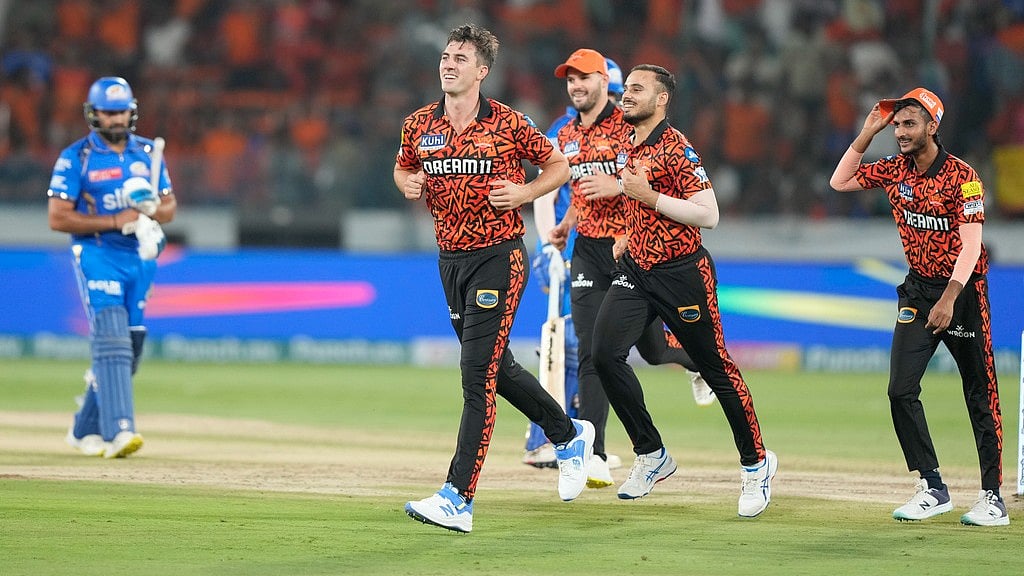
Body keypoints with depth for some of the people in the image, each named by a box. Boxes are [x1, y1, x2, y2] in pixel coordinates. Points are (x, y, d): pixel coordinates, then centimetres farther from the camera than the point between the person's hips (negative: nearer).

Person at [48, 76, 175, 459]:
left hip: (140, 258, 5)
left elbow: (169, 207, 15)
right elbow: (57, 218, -10)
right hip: (97, 257, -5)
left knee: (130, 345, 7)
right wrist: (114, 221, -17)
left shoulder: (147, 152, 11)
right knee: (111, 339, -19)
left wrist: (152, 210, -10)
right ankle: (118, 430, -27)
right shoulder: (75, 158, -5)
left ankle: (85, 430, 22)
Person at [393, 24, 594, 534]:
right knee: (495, 366, 18)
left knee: (477, 374, -13)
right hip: (450, 258, 6)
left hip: (498, 257, -6)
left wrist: (525, 192, -13)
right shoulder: (419, 125, 4)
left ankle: (457, 499, -16)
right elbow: (403, 168, 21)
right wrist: (408, 184, -2)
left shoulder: (509, 124, -8)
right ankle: (569, 435, 42)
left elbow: (558, 165, 4)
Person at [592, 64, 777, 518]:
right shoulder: (628, 148, 11)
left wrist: (646, 194, -23)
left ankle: (756, 464, 18)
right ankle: (651, 456, 2)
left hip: (681, 272, -7)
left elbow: (708, 214, -22)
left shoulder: (676, 149, -15)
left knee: (717, 369, 1)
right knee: (605, 353, -11)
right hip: (636, 270, 7)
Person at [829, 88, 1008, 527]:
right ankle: (932, 489, 4)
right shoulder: (894, 170, 4)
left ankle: (992, 497, 4)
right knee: (901, 390, -4)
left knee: (980, 396, -2)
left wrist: (949, 298, -30)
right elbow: (840, 181, 11)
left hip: (963, 289, -6)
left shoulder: (962, 176, -15)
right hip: (917, 290, 6)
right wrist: (867, 134, 1)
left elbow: (971, 245, -20)